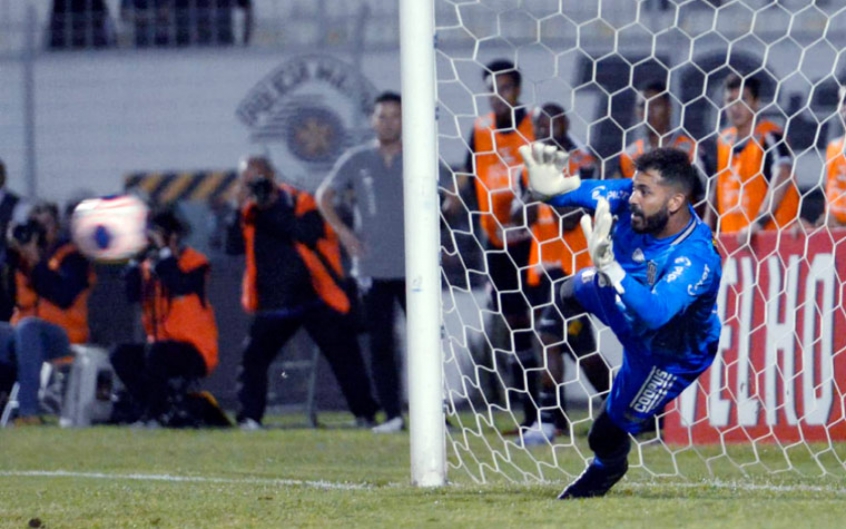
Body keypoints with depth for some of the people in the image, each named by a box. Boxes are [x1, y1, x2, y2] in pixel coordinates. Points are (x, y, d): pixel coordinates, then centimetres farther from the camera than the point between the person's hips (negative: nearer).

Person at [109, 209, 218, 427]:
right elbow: (132, 294, -2)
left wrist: (163, 250, -22)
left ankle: (156, 414, -24)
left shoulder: (193, 261, -7)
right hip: (161, 342, 7)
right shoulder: (149, 265, 10)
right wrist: (136, 259, -7)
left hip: (196, 353, -7)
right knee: (121, 354, -15)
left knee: (155, 352, -35)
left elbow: (181, 286, -27)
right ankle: (147, 409, -14)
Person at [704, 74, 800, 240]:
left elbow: (782, 176, -25)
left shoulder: (768, 137, -10)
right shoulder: (723, 140, 12)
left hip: (768, 235, -7)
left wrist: (760, 222, -33)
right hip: (729, 238, 7)